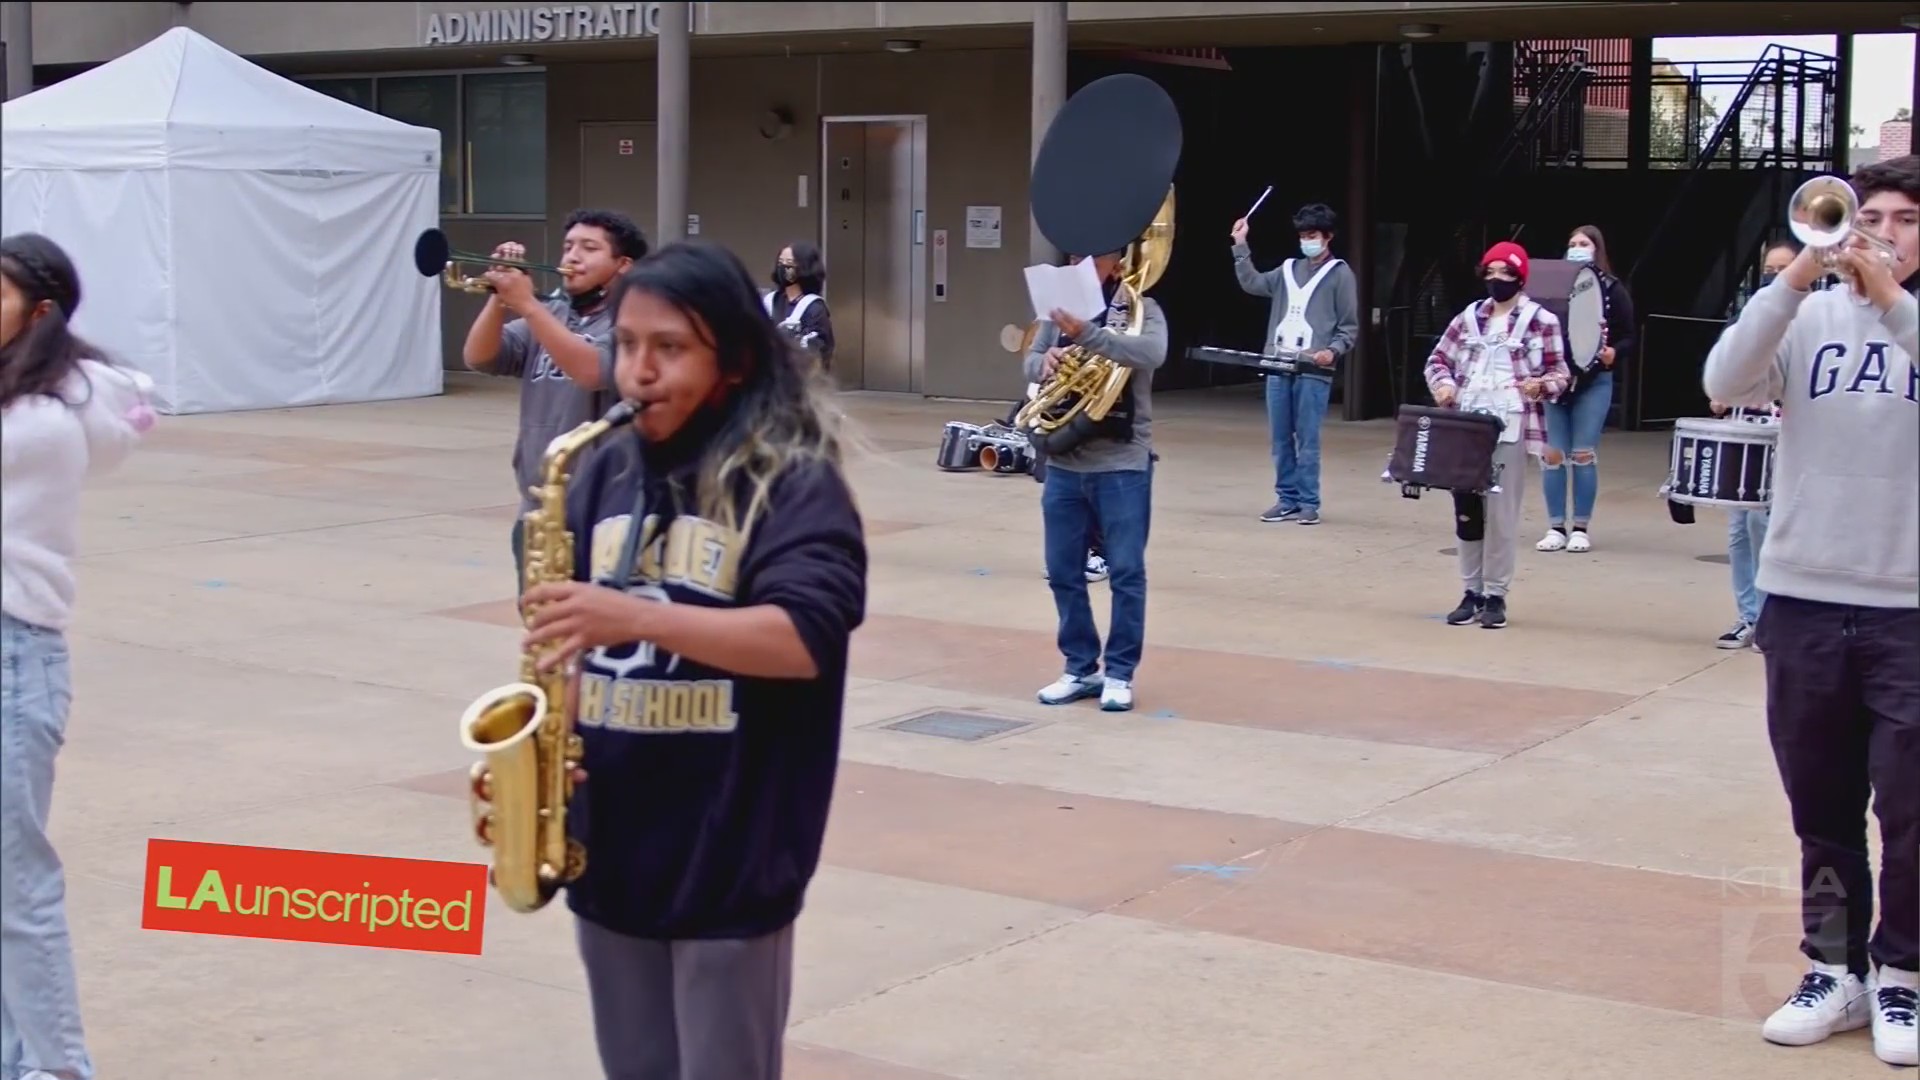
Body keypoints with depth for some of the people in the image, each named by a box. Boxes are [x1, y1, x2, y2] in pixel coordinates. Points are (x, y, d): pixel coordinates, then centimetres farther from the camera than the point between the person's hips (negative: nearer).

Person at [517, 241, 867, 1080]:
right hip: (609, 850, 6)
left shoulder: (793, 483, -10)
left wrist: (639, 615, -29)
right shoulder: (608, 475, 8)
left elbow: (806, 638, -23)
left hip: (731, 859, -6)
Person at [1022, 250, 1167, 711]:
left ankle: (1119, 672, 11)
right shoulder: (1060, 306, 9)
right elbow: (1031, 362, 8)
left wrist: (1088, 333, -35)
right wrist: (1048, 360, -16)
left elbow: (1152, 353, -25)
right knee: (1063, 572, 9)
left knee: (1126, 573, 0)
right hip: (1063, 463, 5)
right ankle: (1080, 667, 21)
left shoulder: (1140, 308, -5)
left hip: (1121, 465, -5)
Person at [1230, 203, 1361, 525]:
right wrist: (1241, 247, 4)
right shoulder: (1288, 269, 18)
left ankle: (1308, 503, 0)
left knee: (1307, 439, -6)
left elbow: (1349, 328, 1)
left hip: (1313, 370, -5)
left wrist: (1332, 352, -16)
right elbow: (1252, 283, 10)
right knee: (1280, 438, 7)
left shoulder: (1340, 274, 3)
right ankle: (1286, 499, 13)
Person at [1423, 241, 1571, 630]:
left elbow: (1560, 372, 2)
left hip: (1510, 429, -4)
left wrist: (1542, 385, -20)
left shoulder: (1541, 321, 1)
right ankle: (1472, 591, 17)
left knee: (1501, 514, -5)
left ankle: (1495, 596, 4)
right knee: (1466, 510, 7)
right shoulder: (1468, 317, 12)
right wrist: (1442, 384, -5)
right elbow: (1438, 359, 17)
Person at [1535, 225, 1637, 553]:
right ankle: (1556, 527, 10)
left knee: (1583, 454, -1)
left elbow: (1630, 336, 2)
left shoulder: (1612, 289, 1)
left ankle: (1581, 528, 9)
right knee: (1552, 453, 1)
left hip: (1594, 381, -2)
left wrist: (1614, 354, -17)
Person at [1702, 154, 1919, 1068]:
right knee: (1821, 810, 10)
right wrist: (1796, 280, -19)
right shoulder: (1809, 316, 5)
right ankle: (1834, 970, 23)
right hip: (1804, 599, 2)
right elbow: (1724, 384, -11)